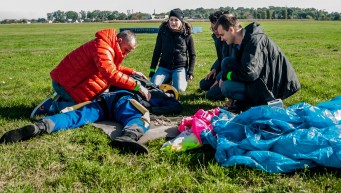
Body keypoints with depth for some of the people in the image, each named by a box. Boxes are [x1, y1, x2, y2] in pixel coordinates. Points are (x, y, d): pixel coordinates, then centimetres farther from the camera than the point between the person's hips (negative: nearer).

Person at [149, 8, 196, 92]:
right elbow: (157, 51, 7)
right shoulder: (163, 32, 0)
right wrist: (152, 70, 3)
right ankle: (168, 79, 13)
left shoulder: (187, 35, -4)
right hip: (164, 67, 2)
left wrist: (190, 72, -5)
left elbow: (192, 55, 4)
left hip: (180, 67, -2)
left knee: (179, 89, -23)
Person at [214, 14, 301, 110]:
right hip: (262, 80, 10)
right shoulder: (245, 40, 8)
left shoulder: (254, 40, -22)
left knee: (226, 87, -20)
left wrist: (225, 75, -15)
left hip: (274, 87, -10)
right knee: (227, 63, 5)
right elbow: (240, 66, 18)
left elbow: (249, 73, -30)